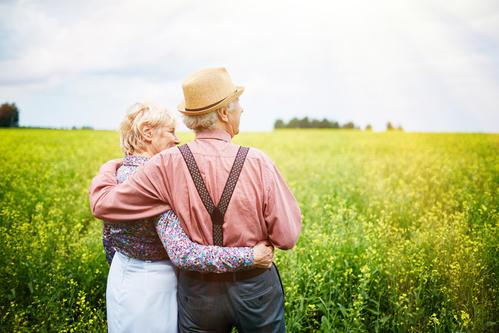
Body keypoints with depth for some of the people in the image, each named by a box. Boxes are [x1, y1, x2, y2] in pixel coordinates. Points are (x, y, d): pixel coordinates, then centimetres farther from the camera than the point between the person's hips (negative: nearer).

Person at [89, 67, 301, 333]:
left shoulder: (168, 165, -16)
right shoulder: (257, 163, -18)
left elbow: (104, 204, -10)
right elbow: (287, 238, -14)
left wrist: (108, 169, 11)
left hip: (197, 290, 1)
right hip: (255, 287, 0)